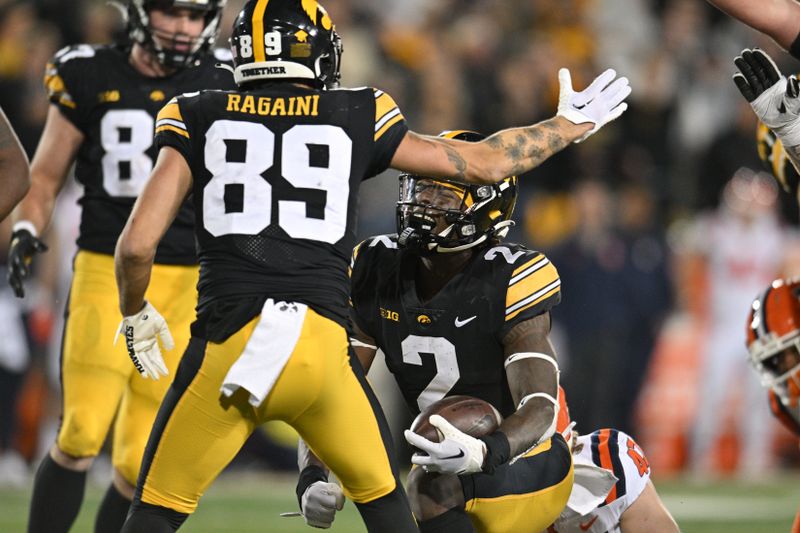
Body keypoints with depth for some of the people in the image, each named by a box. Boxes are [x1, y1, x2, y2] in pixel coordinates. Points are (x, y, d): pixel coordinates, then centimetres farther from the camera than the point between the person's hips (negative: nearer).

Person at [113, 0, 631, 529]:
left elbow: (137, 245, 0)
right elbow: (487, 163, 19)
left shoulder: (198, 119, 8)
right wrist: (570, 124, 35)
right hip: (323, 346, 1)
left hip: (229, 342, -1)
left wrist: (135, 315, 20)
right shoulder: (355, 119, 11)